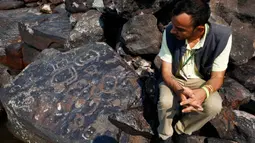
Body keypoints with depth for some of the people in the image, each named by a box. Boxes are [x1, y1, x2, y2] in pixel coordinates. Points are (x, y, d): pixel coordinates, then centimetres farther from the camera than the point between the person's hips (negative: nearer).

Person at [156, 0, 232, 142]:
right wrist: (179, 90, -39)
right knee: (166, 102, -29)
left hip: (200, 81, 1)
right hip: (174, 80, 0)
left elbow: (217, 76, -18)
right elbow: (166, 71, -17)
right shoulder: (170, 32, -24)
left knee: (214, 106, -27)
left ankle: (180, 130, 1)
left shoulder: (222, 37, -27)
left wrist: (203, 92, -41)